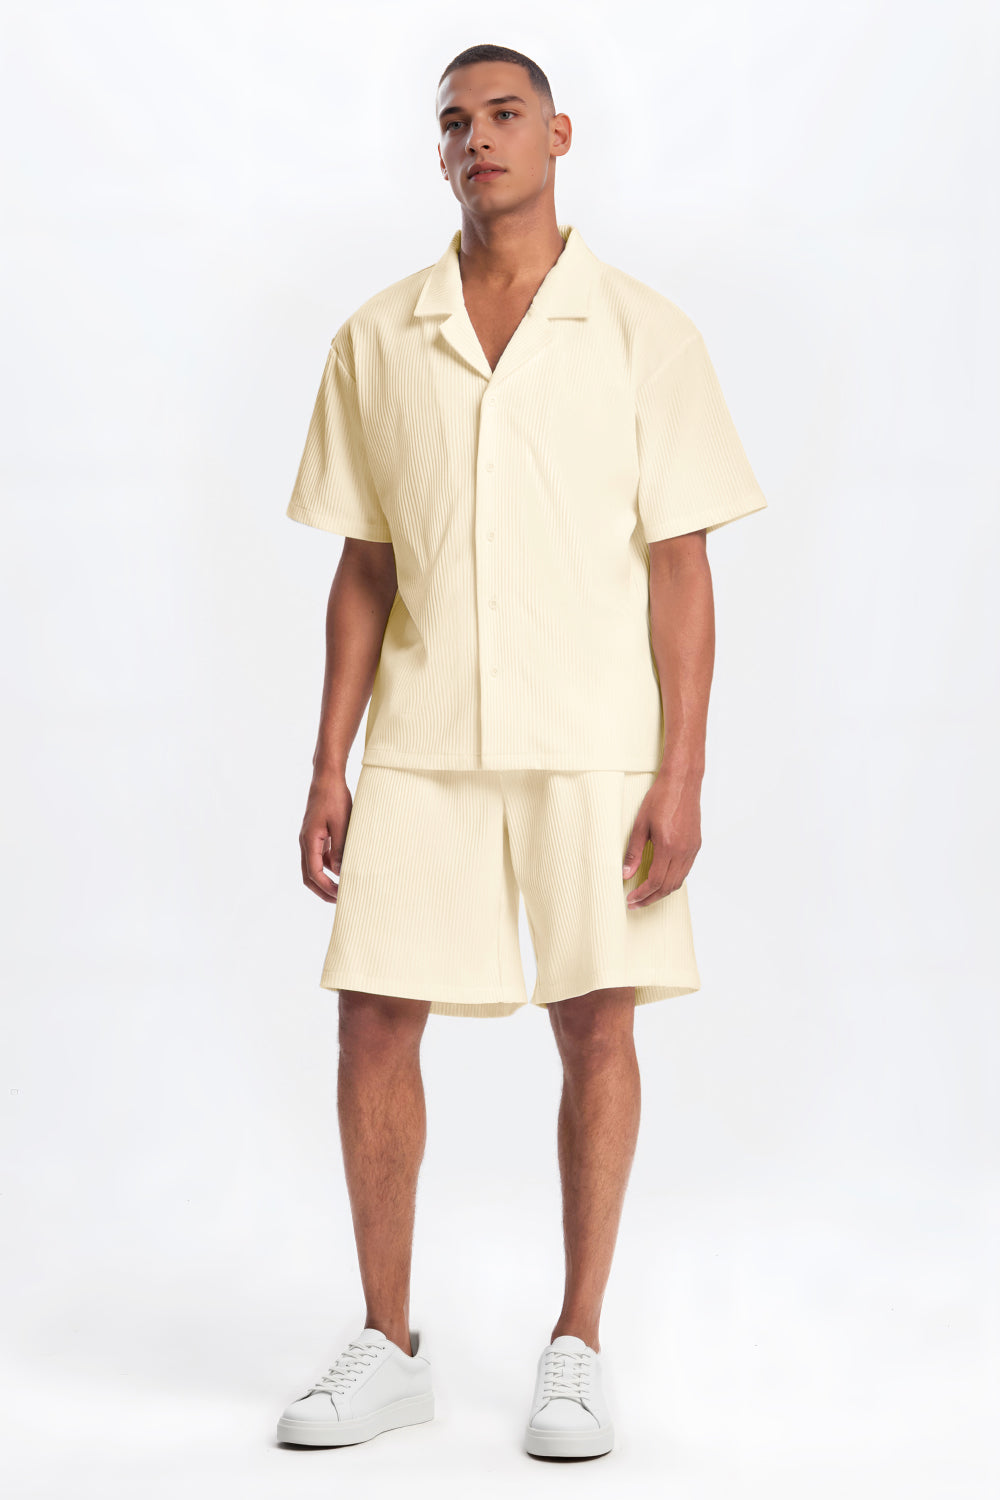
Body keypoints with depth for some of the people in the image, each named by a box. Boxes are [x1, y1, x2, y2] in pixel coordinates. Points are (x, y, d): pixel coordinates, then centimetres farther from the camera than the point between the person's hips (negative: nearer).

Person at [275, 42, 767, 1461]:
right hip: (421, 745, 2)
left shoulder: (644, 333, 0)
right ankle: (389, 1345, 15)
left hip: (594, 742, -2)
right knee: (375, 1020, 0)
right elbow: (363, 571, 9)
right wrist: (328, 768, 3)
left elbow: (680, 569, -2)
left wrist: (681, 775, -8)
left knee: (596, 1024, 1)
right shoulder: (375, 342, 7)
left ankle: (577, 1349, 15)